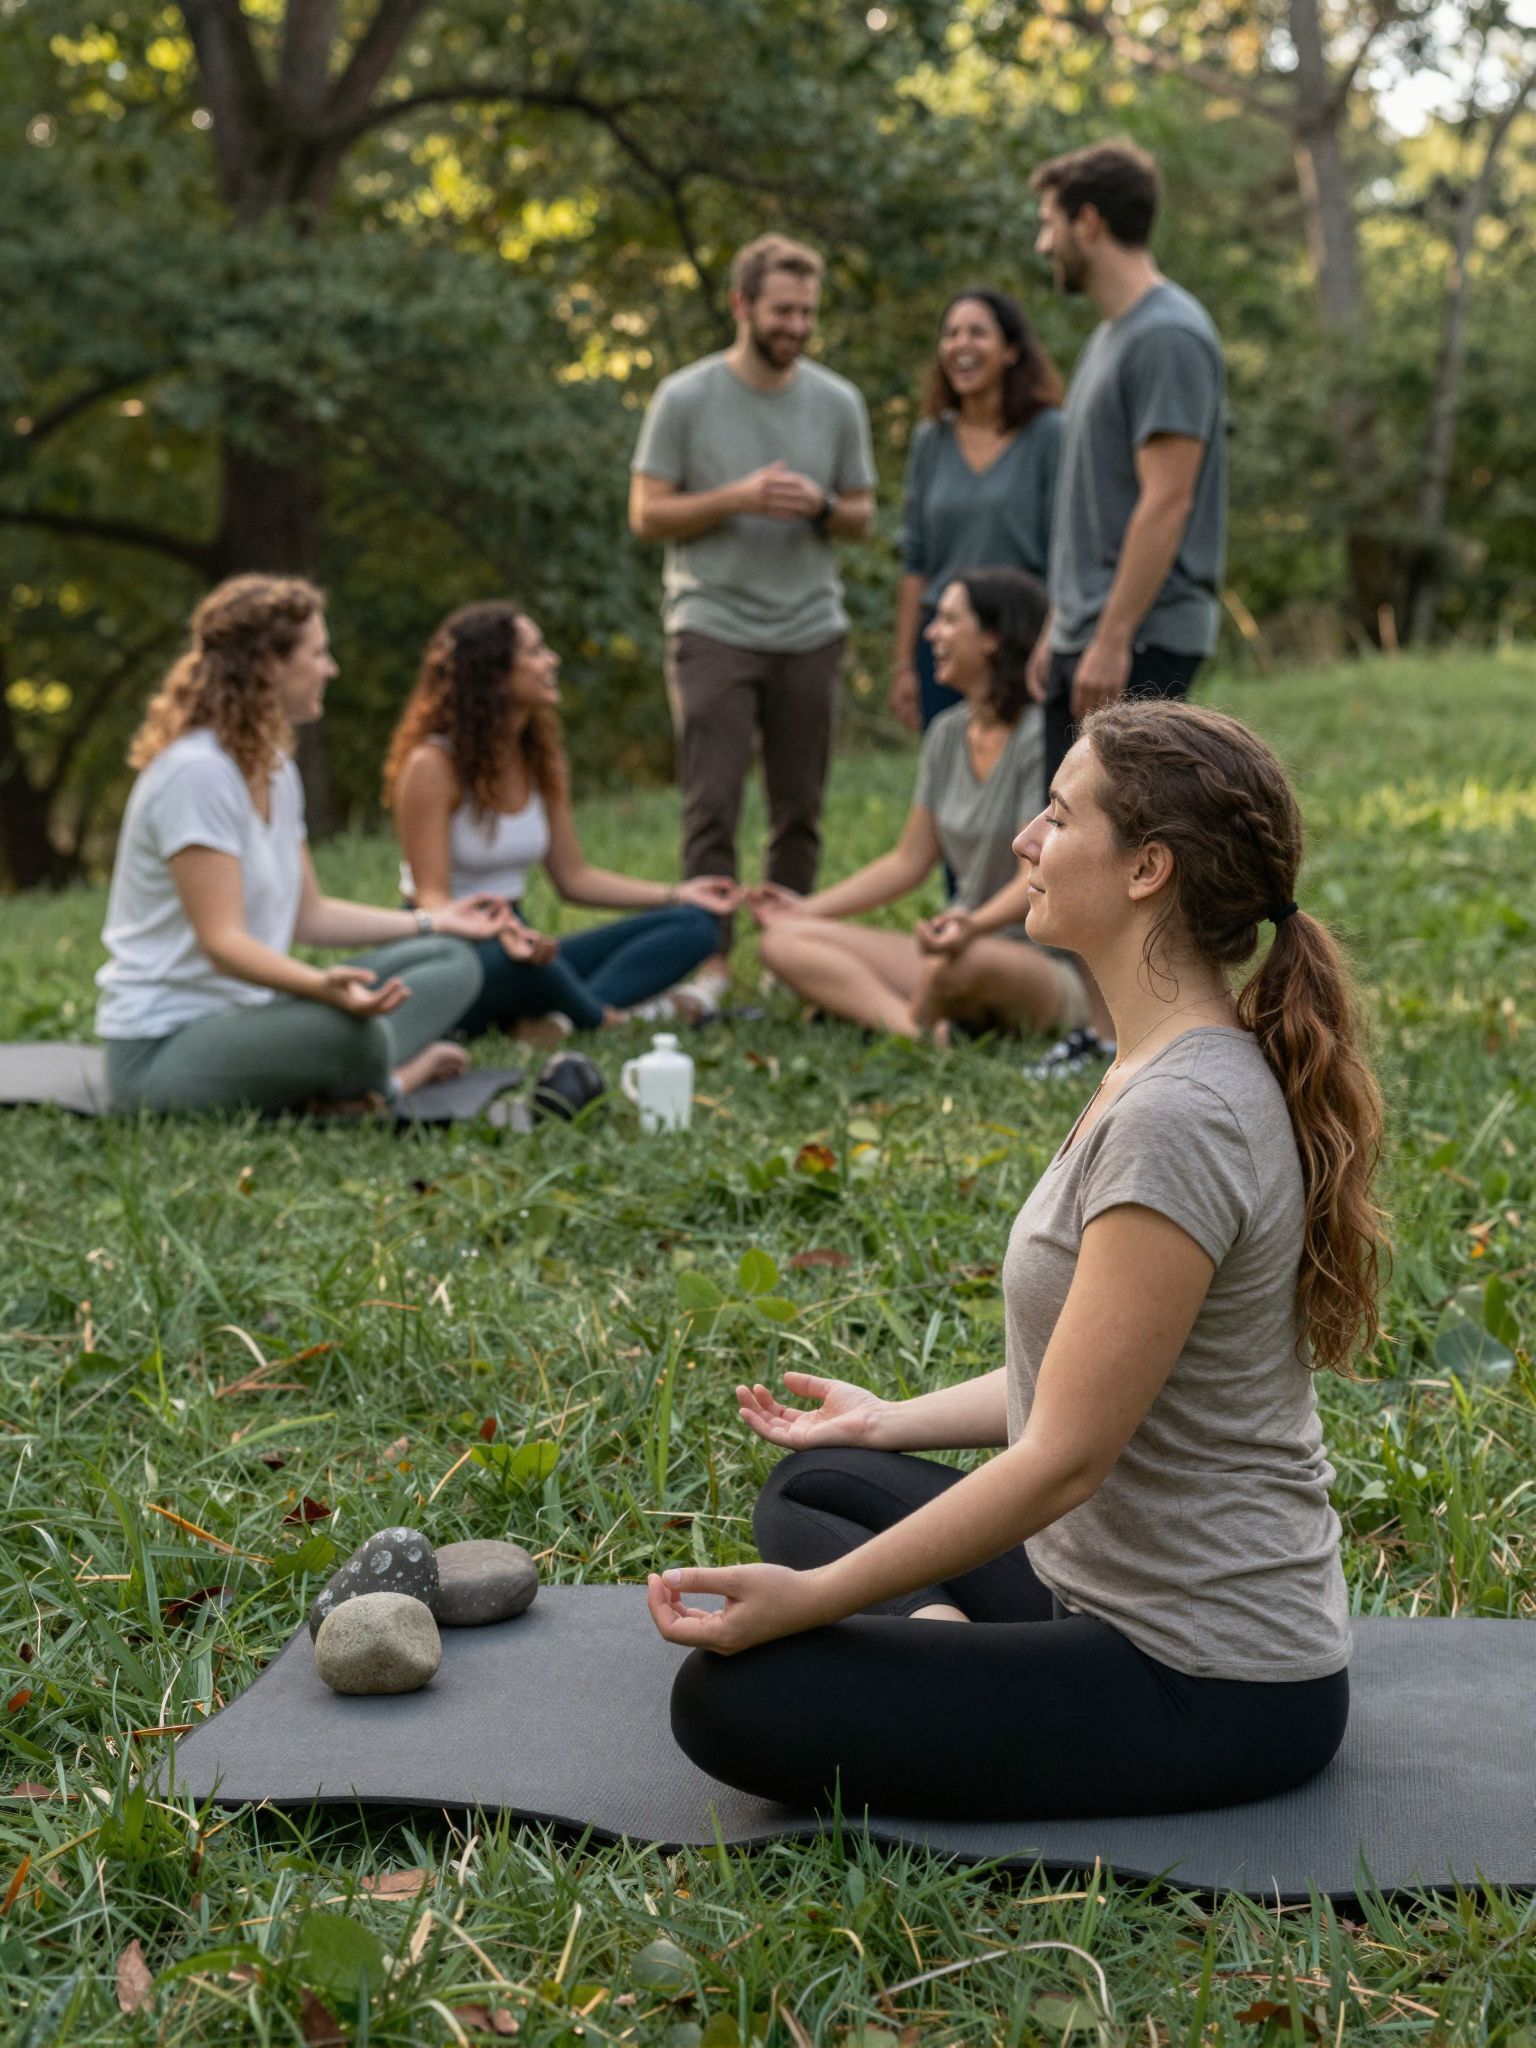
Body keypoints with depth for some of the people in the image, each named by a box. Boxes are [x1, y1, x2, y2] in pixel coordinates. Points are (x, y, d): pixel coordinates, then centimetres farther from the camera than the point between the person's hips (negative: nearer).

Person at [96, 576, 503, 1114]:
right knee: (351, 1034, -39)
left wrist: (431, 923, 16)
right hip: (164, 1046, -10)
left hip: (249, 1012, 10)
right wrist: (323, 984, -41)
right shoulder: (195, 772, -19)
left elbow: (308, 915, 16)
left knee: (452, 962, 5)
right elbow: (222, 940, -24)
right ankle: (402, 1072, -7)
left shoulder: (276, 768, 12)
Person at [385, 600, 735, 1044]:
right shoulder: (433, 765, -15)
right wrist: (500, 935, -40)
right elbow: (431, 897, -19)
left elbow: (572, 876, 12)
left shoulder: (542, 759, 8)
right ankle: (603, 1017, -12)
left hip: (516, 945, 8)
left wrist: (677, 895, 2)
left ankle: (557, 1017, -28)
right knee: (520, 960, -44)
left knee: (693, 926, -5)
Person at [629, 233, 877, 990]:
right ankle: (711, 960, -4)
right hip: (714, 628, -3)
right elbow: (646, 514, -1)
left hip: (812, 630, 3)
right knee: (712, 806, -7)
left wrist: (820, 506, -9)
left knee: (799, 811, 6)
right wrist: (737, 498, -15)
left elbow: (861, 518, 14)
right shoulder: (685, 398, 0)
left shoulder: (838, 402, 9)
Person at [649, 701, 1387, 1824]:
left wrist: (810, 1597, -20)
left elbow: (1064, 1457, -25)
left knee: (729, 1696, -14)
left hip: (1207, 1688, -10)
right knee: (810, 1484, 21)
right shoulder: (1184, 1067, 4)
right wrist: (893, 1420, 21)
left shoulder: (1180, 1117, -27)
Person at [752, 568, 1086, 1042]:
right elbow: (909, 861, 15)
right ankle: (909, 1028, -33)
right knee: (782, 942, -9)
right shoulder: (947, 733, 11)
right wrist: (809, 909, 12)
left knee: (966, 961, -43)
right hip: (962, 946, 8)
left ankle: (919, 1016, -8)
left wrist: (975, 925, -39)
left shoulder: (1040, 738, -13)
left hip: (1050, 967, -8)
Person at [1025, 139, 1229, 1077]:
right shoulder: (1112, 334, 18)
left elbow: (1165, 502, -19)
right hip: (1091, 637, 10)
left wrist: (1113, 638, -22)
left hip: (1144, 643, -10)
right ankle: (1106, 1028, 19)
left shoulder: (1168, 336, -13)